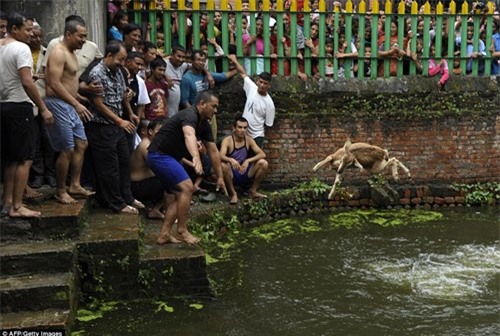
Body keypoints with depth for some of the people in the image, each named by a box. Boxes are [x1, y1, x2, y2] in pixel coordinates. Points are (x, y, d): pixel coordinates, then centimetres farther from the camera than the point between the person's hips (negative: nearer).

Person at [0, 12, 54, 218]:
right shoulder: (21, 48, -13)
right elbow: (27, 82, -22)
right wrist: (43, 109, -19)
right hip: (19, 107, -9)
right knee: (25, 158, -5)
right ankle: (16, 207, -5)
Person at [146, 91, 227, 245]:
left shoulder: (204, 124, 9)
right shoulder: (190, 116, -22)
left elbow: (213, 151, 12)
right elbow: (189, 135, -45)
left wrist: (220, 177, 12)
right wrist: (196, 158, -64)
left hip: (168, 157, 11)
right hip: (159, 155, -11)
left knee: (181, 195, 9)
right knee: (187, 187, -18)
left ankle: (164, 234, 9)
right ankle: (182, 231, -9)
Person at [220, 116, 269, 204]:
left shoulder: (249, 140, 0)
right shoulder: (227, 140, -12)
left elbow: (262, 154, -10)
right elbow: (221, 156, -28)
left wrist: (248, 161, -27)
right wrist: (231, 160, -50)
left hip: (245, 174, 3)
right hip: (231, 175, -3)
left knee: (263, 163, -17)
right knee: (223, 165, -35)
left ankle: (253, 191, 2)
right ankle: (233, 193, -14)